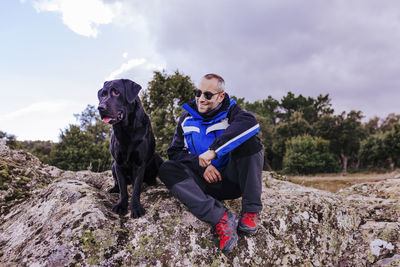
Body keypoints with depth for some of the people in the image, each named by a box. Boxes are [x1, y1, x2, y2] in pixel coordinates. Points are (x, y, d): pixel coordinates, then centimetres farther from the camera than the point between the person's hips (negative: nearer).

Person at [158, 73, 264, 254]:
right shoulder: (187, 119, 10)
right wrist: (201, 165, -15)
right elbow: (174, 151, 4)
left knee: (248, 139, -24)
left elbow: (250, 123, -25)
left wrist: (214, 150, -33)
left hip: (231, 181, -2)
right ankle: (220, 217, -33)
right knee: (166, 169, -21)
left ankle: (250, 211, -23)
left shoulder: (230, 111, 0)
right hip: (204, 183, 3)